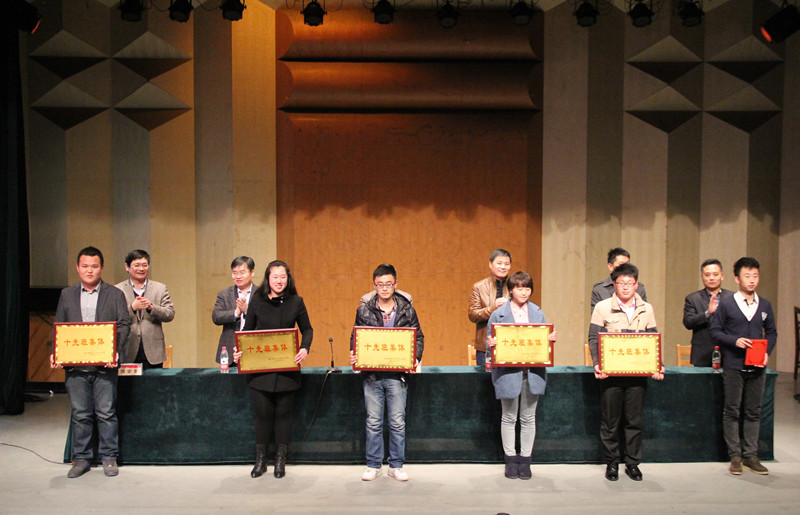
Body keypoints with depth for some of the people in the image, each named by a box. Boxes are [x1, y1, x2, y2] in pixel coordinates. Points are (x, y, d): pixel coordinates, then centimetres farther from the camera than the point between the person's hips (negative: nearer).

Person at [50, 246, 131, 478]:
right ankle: (81, 458, 19)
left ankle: (109, 457, 13)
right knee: (80, 414, 8)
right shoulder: (67, 295, 13)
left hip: (104, 364, -2)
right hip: (74, 365, 2)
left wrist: (116, 352, -14)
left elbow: (124, 325, 0)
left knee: (106, 413, 2)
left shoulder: (115, 294, 6)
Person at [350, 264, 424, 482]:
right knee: (373, 422, 7)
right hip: (371, 374, 1)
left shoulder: (407, 309, 2)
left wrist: (416, 358, -7)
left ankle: (396, 465, 18)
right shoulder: (364, 310, 3)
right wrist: (353, 355, -8)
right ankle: (373, 465, 20)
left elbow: (418, 336, 8)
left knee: (398, 421, 5)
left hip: (398, 374, 0)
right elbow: (355, 337, 10)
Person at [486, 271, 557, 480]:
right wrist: (491, 344, -21)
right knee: (509, 417, 9)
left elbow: (545, 339, 11)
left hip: (533, 371, 2)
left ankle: (525, 460, 21)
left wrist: (552, 339, -11)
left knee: (528, 417, 10)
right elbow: (490, 343, 1)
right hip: (508, 372, -2)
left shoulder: (537, 313, 8)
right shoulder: (498, 314, -1)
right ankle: (510, 460, 21)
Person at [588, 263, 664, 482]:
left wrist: (657, 366, -4)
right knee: (610, 420, 5)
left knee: (635, 420, 7)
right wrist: (597, 364, -15)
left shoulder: (646, 309, 8)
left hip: (638, 372, 2)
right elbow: (593, 339, -2)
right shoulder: (602, 307, 0)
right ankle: (612, 462, 19)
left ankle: (633, 462, 20)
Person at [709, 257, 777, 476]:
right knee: (732, 411, 3)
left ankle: (750, 456, 17)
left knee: (753, 412, 8)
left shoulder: (765, 305, 7)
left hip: (757, 367, 3)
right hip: (733, 366, -3)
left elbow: (771, 333, 12)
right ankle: (735, 456, 11)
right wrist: (735, 340, -16)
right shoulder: (726, 304, -2)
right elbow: (714, 331, -2)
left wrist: (767, 352, -4)